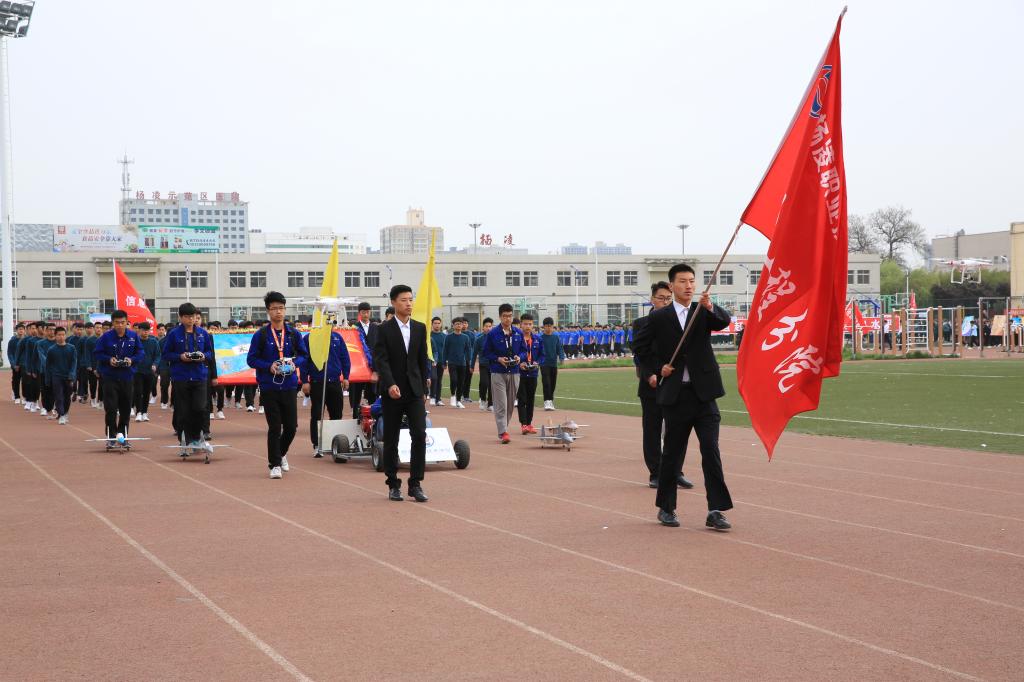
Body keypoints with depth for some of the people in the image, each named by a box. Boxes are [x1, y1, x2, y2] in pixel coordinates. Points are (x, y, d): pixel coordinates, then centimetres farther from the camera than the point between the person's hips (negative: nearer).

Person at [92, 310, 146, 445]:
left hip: (127, 377, 2)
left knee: (126, 408, 8)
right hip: (110, 377, -2)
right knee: (111, 408, -6)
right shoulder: (106, 337, -5)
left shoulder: (133, 336, 1)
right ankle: (111, 437, 1)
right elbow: (96, 354, -2)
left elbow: (141, 353, 3)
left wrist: (132, 360, -15)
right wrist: (109, 360, -18)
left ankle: (123, 435, 20)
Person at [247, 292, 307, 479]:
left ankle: (281, 453, 32)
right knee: (274, 427, -1)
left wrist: (295, 363, -9)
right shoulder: (261, 335, -1)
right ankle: (275, 464, 10)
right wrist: (269, 366, -15)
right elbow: (251, 359, 0)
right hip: (269, 387, -2)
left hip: (289, 386, 2)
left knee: (291, 426, 5)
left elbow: (303, 355, 12)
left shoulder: (293, 334, 5)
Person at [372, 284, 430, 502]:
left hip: (415, 391, 3)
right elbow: (381, 360, -10)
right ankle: (393, 485, 13)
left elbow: (423, 360, 12)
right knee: (391, 440, 4)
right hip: (392, 392, -2)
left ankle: (415, 484, -2)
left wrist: (424, 388, 9)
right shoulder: (384, 329, -3)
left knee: (420, 436, -8)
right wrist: (390, 384, -23)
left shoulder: (420, 328, 9)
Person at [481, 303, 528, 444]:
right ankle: (503, 432, -12)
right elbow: (485, 353, -1)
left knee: (510, 404, 10)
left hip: (514, 373, 4)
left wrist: (520, 357, -9)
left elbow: (524, 350, 13)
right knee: (501, 405, -9)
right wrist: (498, 359, -15)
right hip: (498, 373, -4)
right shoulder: (492, 334, -5)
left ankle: (503, 429, 23)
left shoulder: (519, 333, 5)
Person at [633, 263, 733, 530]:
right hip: (675, 394, 0)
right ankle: (666, 508, 21)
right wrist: (654, 371, 5)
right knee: (671, 453, 8)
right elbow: (640, 345, 14)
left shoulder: (704, 312, 5)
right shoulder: (659, 317, 3)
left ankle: (715, 511, -6)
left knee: (711, 450, -6)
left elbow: (724, 321, -16)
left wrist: (710, 307, -35)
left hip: (703, 393, 0)